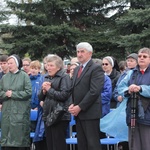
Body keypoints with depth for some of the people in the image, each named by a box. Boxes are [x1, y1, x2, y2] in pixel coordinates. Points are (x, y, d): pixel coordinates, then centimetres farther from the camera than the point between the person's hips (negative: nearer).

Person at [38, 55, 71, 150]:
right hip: (48, 115, 8)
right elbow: (41, 97, 18)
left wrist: (49, 89, -9)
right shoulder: (47, 78, 16)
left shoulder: (64, 77, -7)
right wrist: (43, 90, -3)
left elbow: (64, 95, -17)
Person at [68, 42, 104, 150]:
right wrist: (73, 104, 2)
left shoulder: (96, 68, -8)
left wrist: (80, 107, -16)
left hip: (90, 113, -8)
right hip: (79, 113, 8)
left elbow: (94, 91, -17)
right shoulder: (77, 69, 19)